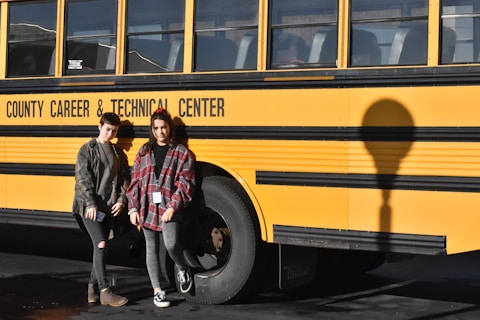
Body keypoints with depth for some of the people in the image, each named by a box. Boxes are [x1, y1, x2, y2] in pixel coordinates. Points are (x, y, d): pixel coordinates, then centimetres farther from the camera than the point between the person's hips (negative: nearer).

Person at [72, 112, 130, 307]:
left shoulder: (118, 153, 13)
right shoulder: (87, 150, -3)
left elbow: (125, 178, 12)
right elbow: (82, 178, -9)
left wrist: (122, 200, -3)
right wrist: (91, 204, -17)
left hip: (109, 207, 5)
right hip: (89, 206, -5)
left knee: (100, 246, 8)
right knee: (100, 244, -15)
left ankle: (93, 286, 19)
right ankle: (104, 292, -17)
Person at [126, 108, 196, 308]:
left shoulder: (181, 152, -1)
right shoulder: (144, 152, 9)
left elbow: (185, 184, -5)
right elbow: (135, 182, 9)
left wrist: (173, 207, -15)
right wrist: (133, 209, 1)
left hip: (169, 208, -3)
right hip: (147, 208, 4)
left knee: (171, 244, -19)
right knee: (151, 249, 7)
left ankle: (182, 270, 13)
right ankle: (157, 291, 16)